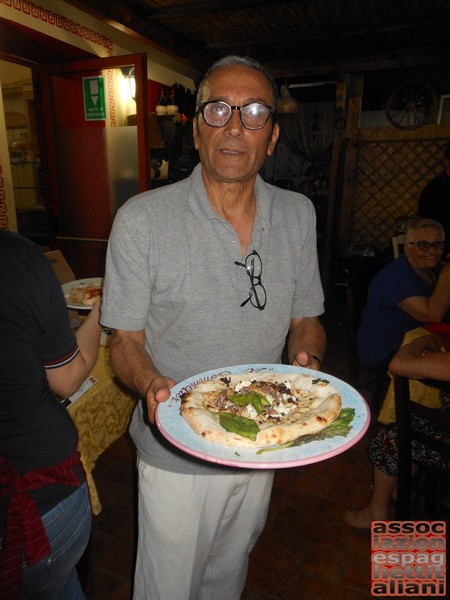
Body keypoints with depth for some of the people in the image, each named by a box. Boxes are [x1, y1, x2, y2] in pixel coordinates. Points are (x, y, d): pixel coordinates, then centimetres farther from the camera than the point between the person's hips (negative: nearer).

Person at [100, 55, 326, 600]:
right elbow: (126, 339, -11)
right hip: (175, 452, -3)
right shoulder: (142, 219, -17)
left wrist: (308, 362, -18)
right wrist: (151, 385, -32)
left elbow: (305, 318, 3)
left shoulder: (298, 215, -5)